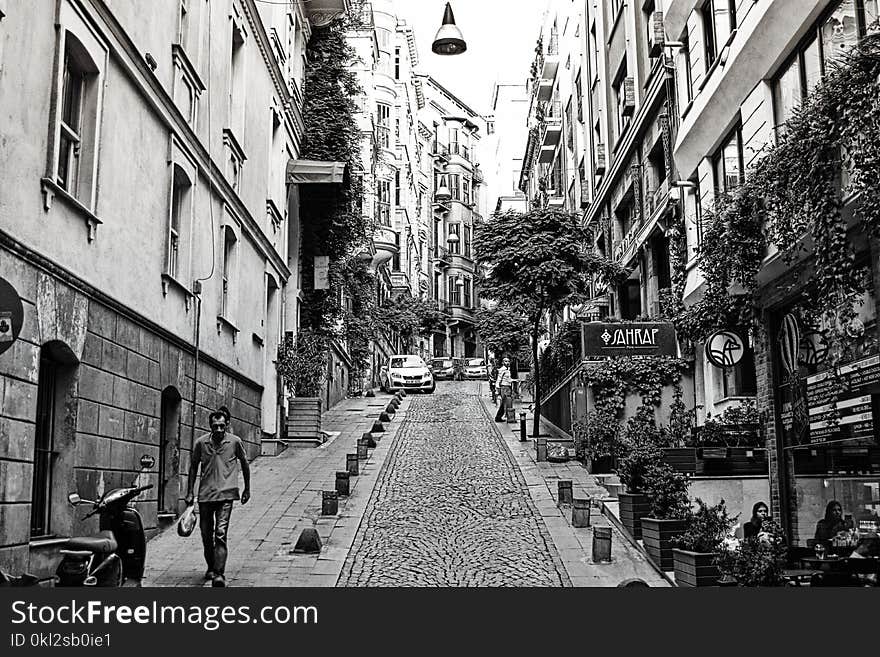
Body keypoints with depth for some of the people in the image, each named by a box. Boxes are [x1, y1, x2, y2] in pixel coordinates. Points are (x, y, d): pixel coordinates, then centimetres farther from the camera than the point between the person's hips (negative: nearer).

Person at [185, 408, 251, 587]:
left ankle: (219, 574, -16)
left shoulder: (235, 442, -3)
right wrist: (189, 492, 9)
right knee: (206, 534, 11)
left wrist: (247, 489, 15)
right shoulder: (201, 442, 0)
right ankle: (211, 567, 32)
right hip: (205, 495, 3)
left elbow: (244, 464, 12)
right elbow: (193, 466, 12)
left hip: (226, 495, -3)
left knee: (221, 534, -14)